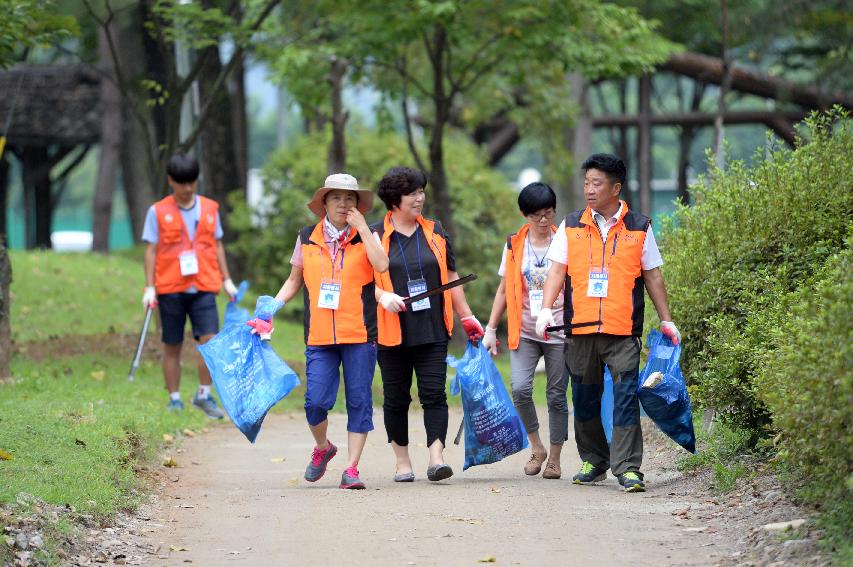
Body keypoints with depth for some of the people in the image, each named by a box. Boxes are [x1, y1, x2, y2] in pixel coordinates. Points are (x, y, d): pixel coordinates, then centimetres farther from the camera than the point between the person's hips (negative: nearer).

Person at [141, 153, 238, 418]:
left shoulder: (210, 208, 8)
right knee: (172, 346, 5)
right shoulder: (158, 212, 1)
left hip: (203, 287, 1)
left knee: (210, 339, -12)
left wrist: (227, 280, 14)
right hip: (170, 289, -1)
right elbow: (151, 250, 1)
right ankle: (174, 399, 14)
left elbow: (217, 245, 16)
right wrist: (149, 287, -4)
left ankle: (204, 394, 3)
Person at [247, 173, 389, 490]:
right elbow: (294, 281, 20)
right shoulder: (307, 239, 10)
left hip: (359, 334, -1)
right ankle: (322, 448, 22)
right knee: (316, 401, -7)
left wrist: (361, 227, -11)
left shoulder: (365, 236, 4)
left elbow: (382, 265, -16)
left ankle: (351, 469, 7)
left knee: (359, 401, -1)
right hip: (320, 336, 1)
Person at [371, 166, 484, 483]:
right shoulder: (376, 236, 2)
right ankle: (402, 462, 16)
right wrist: (383, 296, -18)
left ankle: (436, 457, -13)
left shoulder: (435, 233, 11)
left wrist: (466, 317, 15)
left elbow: (451, 277, 17)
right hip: (392, 332, -1)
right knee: (396, 398, 6)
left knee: (434, 394, -9)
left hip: (432, 330, 2)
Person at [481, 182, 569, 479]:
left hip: (559, 331, -1)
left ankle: (554, 458, 14)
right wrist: (490, 329, 9)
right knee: (520, 388, -17)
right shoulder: (514, 245, 8)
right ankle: (536, 447, 2)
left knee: (557, 396, 2)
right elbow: (504, 290, 13)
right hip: (524, 331, 1)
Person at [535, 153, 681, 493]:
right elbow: (557, 271, 4)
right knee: (585, 398, 9)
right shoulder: (571, 227, 8)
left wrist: (666, 320, 11)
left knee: (626, 397, -10)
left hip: (623, 331, -2)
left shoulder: (638, 228, 6)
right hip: (580, 327, 2)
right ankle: (593, 462, 22)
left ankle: (628, 468, -9)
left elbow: (652, 277, 12)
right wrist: (546, 310, -10)